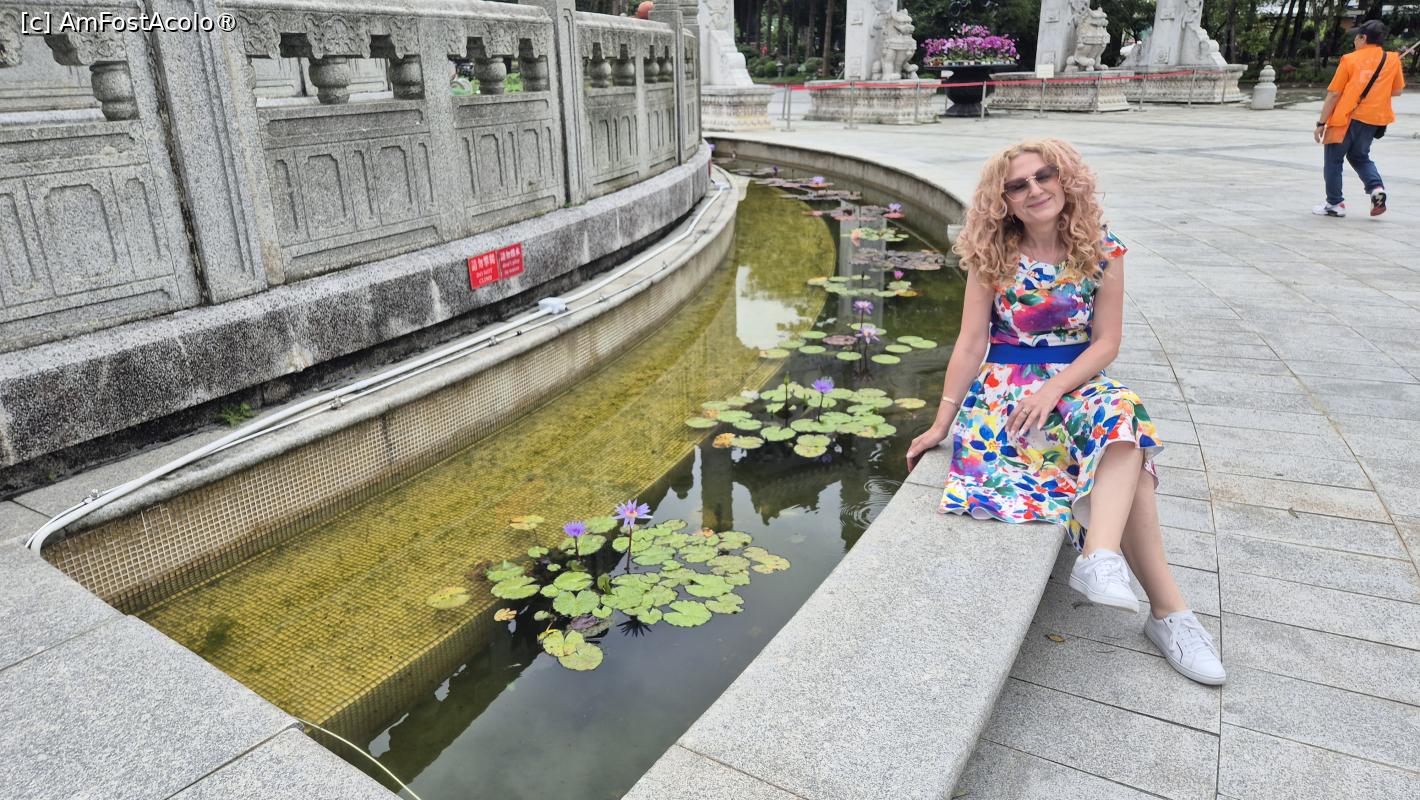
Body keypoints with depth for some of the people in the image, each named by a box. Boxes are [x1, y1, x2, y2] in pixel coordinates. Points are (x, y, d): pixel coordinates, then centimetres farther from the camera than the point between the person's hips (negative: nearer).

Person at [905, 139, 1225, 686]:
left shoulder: (1102, 252, 0)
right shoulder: (992, 256, -2)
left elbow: (1106, 342, -1)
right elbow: (971, 343, -2)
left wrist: (1053, 389, -17)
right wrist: (942, 422, -4)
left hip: (1076, 384, 2)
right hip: (1004, 390, -2)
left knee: (1123, 417, -35)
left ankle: (1100, 556, -49)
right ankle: (1167, 608, -27)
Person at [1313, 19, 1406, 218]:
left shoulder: (1350, 59, -4)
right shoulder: (1392, 59, 7)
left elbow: (1333, 94, -7)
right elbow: (1397, 90, 12)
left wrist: (1321, 123, -4)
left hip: (1347, 117, -5)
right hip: (1374, 118, 5)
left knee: (1333, 158, 7)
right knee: (1360, 156, 22)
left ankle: (1335, 203, 7)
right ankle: (1376, 187, -2)